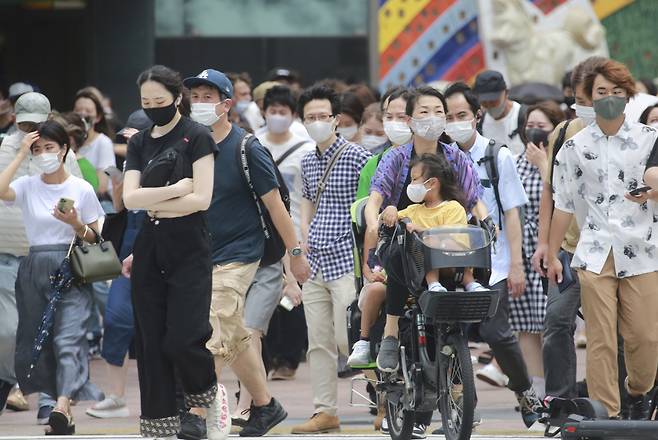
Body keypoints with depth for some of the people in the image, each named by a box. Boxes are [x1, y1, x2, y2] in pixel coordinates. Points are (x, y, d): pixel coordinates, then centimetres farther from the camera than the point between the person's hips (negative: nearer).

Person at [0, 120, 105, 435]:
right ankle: (63, 413, 11)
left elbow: (95, 238, 7)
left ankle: (62, 407, -34)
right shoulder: (28, 187, 5)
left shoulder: (81, 189, 2)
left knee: (68, 338, -18)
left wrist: (76, 225, -14)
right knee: (37, 340, 3)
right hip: (35, 270, 3)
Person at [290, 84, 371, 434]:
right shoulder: (308, 162, 14)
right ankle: (325, 412, 9)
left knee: (347, 340, -11)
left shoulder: (356, 157, -7)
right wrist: (305, 239, 10)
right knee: (318, 343, 5)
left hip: (345, 261, -7)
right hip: (315, 263, 7)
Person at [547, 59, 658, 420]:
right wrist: (552, 255, 11)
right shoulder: (575, 147, 9)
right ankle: (605, 414, 0)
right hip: (595, 255, 0)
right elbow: (564, 204, 12)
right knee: (601, 340, -4)